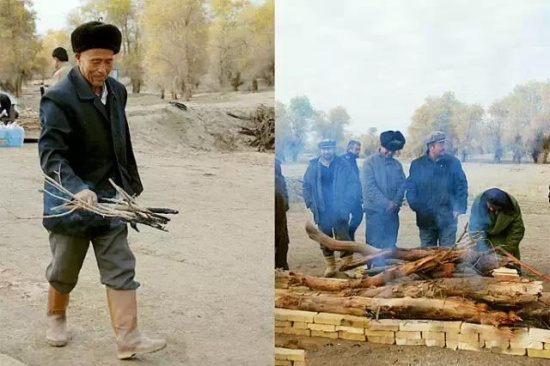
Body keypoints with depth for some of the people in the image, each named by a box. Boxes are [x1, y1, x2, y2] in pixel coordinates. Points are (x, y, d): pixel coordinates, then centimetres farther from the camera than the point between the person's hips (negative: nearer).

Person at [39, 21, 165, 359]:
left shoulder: (118, 91, 5)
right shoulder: (59, 98, -16)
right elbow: (50, 154, -24)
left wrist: (132, 186, 18)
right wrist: (78, 188, -39)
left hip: (110, 199, 5)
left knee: (121, 270, -1)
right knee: (64, 272, 14)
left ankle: (128, 339, 3)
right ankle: (57, 317, 41)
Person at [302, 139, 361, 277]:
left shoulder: (343, 165, -1)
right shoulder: (313, 166, 4)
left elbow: (355, 184, -2)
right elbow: (306, 186, 10)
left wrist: (346, 203, -9)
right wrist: (310, 203, 0)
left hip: (339, 211, -3)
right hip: (322, 211, 3)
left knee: (343, 239, -3)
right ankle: (330, 266, 20)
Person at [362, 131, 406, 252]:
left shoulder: (397, 164, 9)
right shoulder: (370, 162, -5)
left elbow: (402, 185, 6)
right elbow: (369, 187, -13)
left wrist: (396, 202, -12)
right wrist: (386, 203, -18)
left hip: (392, 211, 5)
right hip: (375, 211, -4)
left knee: (390, 245, 10)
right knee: (374, 245, -1)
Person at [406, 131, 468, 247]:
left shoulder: (453, 162, 2)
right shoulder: (417, 164, 4)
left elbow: (462, 186, 2)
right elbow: (410, 187, 4)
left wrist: (459, 208, -6)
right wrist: (415, 205, -10)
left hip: (447, 218, -1)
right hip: (426, 219, 1)